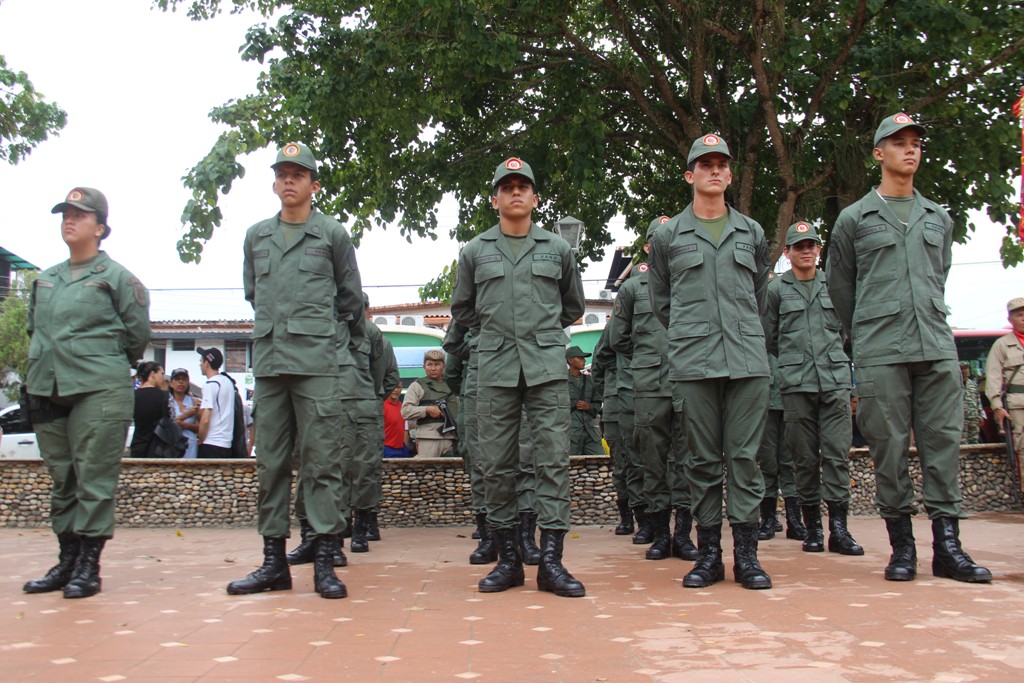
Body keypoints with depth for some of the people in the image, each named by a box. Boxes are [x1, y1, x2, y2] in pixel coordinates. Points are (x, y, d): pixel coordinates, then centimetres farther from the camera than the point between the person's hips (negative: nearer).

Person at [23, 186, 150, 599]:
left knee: (95, 481, -4)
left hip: (99, 393, -6)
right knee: (61, 481, 10)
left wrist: (104, 364, 7)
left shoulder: (116, 277, 0)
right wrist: (42, 367, 15)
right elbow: (34, 329, 25)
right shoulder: (44, 280, 17)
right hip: (47, 392, 6)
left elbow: (138, 333, 1)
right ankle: (67, 561, 19)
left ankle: (89, 565, 2)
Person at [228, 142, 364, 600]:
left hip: (318, 362, -4)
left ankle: (325, 562, -1)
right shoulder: (256, 236, 15)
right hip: (268, 360, 4)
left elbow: (351, 298, 11)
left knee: (321, 460, -4)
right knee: (270, 462, 6)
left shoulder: (332, 234, 5)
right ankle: (273, 560, 14)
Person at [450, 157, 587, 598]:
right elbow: (461, 309, 21)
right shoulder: (475, 251, 11)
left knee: (553, 458, -6)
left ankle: (551, 561, -2)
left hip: (548, 366, -1)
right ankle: (508, 559, 12)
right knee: (497, 464, 2)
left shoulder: (557, 249, 11)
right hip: (496, 368, 1)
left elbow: (573, 306, 23)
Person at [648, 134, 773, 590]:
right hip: (693, 363, -1)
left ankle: (746, 553, 6)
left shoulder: (751, 232, 14)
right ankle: (708, 553, 10)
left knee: (745, 455, 0)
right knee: (704, 459, 3)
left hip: (748, 360, 1)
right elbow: (661, 301, 15)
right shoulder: (668, 236, 8)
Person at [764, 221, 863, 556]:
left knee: (837, 453, -4)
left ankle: (839, 528, -2)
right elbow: (770, 338, 12)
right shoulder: (777, 288, 7)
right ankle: (812, 526, 10)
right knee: (805, 456, 2)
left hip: (835, 379, 1)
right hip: (796, 383, -1)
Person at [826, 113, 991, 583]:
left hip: (937, 348, 3)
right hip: (880, 354, -3)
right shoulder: (854, 218, 7)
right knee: (889, 447, -1)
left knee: (944, 442, 1)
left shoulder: (938, 219, 16)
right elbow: (839, 286, 13)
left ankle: (947, 545, 7)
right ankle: (901, 545, 9)